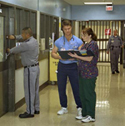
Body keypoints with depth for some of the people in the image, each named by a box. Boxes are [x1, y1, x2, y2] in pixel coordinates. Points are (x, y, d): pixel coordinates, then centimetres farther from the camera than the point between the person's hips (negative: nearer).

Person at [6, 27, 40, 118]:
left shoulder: (26, 45, -21)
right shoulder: (34, 40, 7)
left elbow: (16, 50, -6)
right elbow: (24, 38, 27)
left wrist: (9, 50, 15)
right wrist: (14, 37, 23)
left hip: (30, 69, -10)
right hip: (36, 67, 10)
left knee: (29, 91, -5)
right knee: (35, 90, 14)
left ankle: (30, 112, 0)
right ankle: (36, 109, 22)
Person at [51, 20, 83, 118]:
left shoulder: (78, 41, -3)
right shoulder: (59, 41, 3)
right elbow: (53, 53, 6)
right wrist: (60, 57, -14)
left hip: (73, 66, -2)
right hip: (62, 66, 3)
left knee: (76, 88, -1)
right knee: (61, 88, 8)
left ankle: (79, 108, 12)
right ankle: (64, 107, 23)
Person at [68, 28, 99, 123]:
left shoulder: (93, 44, -12)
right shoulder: (85, 45, 16)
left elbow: (89, 58, -19)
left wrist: (76, 56, -20)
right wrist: (74, 55, 5)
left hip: (90, 73, -9)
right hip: (83, 72, 9)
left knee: (89, 94, -2)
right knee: (83, 94, 13)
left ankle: (91, 116, 7)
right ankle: (85, 114, 23)